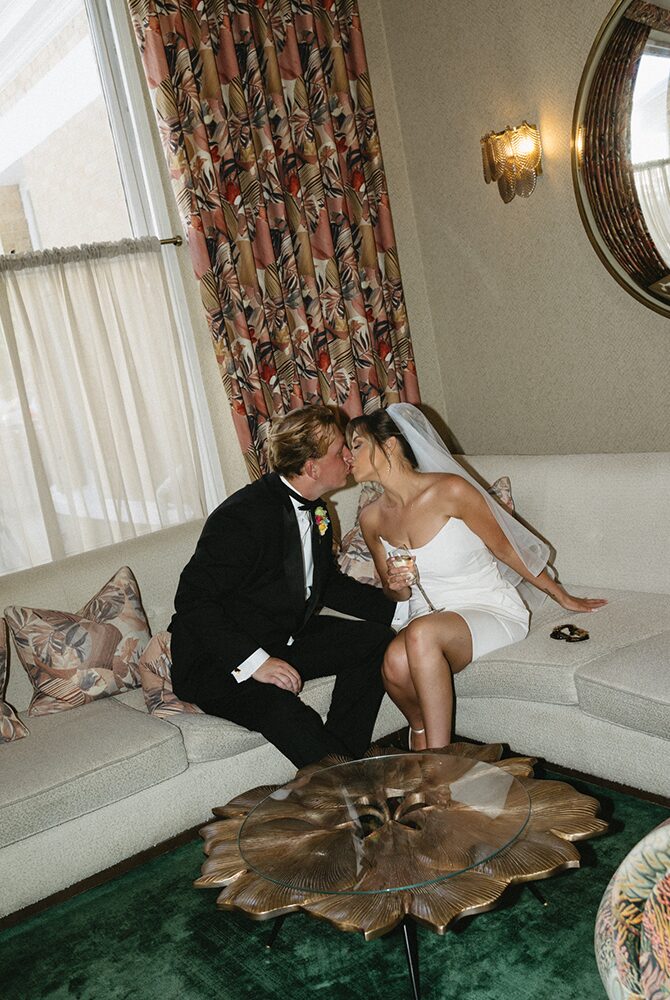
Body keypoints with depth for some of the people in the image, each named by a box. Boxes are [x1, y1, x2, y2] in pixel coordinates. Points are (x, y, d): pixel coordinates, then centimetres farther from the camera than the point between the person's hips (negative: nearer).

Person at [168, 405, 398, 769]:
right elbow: (192, 599, -25)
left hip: (286, 638, 9)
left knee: (376, 640, -6)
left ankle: (341, 759, -7)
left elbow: (327, 582, 19)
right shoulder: (244, 514, -24)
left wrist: (397, 607, 7)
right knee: (285, 712, -36)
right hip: (218, 663, -9)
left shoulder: (315, 510, 5)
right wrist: (253, 661, -31)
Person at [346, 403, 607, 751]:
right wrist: (397, 586, -9)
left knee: (421, 633, -37)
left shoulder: (449, 490, -14)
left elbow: (505, 549, -1)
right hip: (428, 619, 4)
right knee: (396, 664, -32)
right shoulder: (371, 518, 3)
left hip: (490, 610, -4)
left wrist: (563, 597, 8)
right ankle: (419, 725, 1)